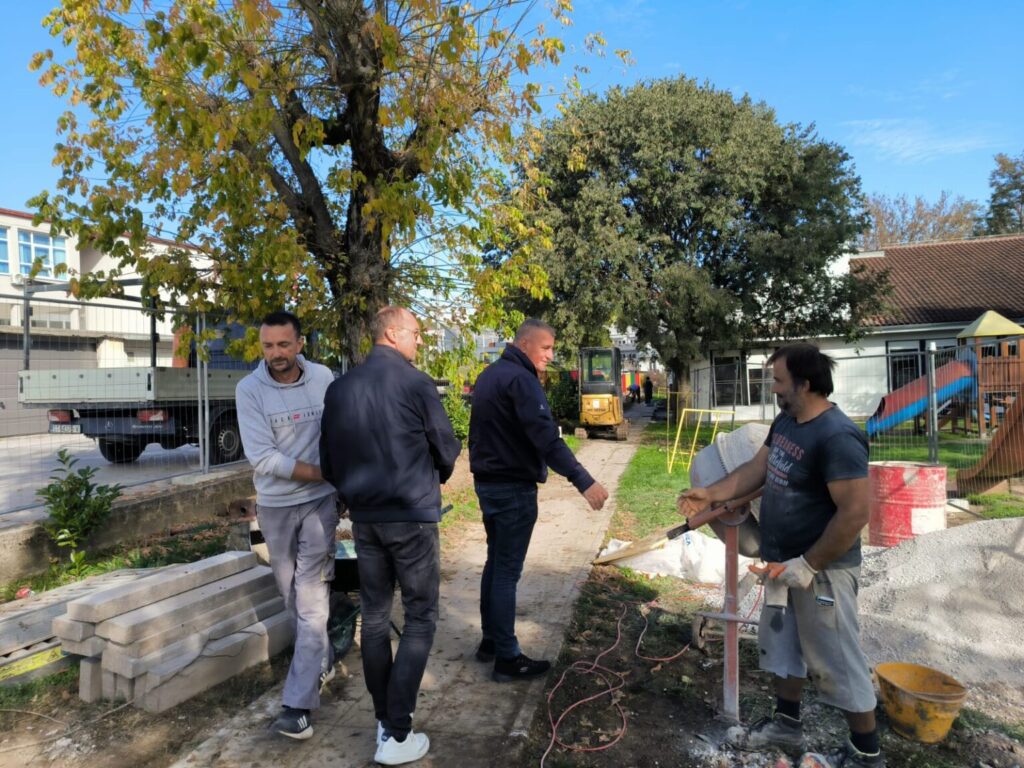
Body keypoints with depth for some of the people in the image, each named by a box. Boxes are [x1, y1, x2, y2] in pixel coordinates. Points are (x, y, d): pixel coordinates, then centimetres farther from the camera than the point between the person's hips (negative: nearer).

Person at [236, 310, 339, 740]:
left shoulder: (323, 378, -6)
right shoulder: (249, 390, -11)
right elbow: (261, 458, -17)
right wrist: (318, 471, -16)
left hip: (319, 501, -1)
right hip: (274, 506, 1)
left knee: (312, 598, -5)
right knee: (292, 595, 15)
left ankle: (298, 705, 1)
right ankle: (322, 663, 38)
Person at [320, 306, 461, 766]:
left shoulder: (339, 389, 4)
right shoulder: (416, 384, -12)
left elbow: (328, 461, 9)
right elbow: (447, 451, -3)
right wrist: (431, 478, 18)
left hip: (363, 518, 6)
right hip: (412, 516, -5)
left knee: (374, 617, 15)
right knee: (420, 618, 6)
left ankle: (383, 723, 27)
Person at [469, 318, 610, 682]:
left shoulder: (489, 375, 13)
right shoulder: (521, 379, -18)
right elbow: (547, 438, -29)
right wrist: (584, 481, -34)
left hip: (487, 482, 10)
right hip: (513, 488, -10)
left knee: (495, 562, 18)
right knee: (508, 571, -2)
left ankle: (490, 640, 29)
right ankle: (507, 658, 7)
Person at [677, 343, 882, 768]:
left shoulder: (837, 437, -26)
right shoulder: (785, 422, 4)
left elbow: (854, 513, -28)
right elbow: (756, 469, 13)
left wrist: (808, 565, -24)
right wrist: (709, 494, 4)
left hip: (822, 568, -9)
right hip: (785, 562, 9)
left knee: (836, 660, 6)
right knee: (783, 645, 21)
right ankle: (786, 724, 41)